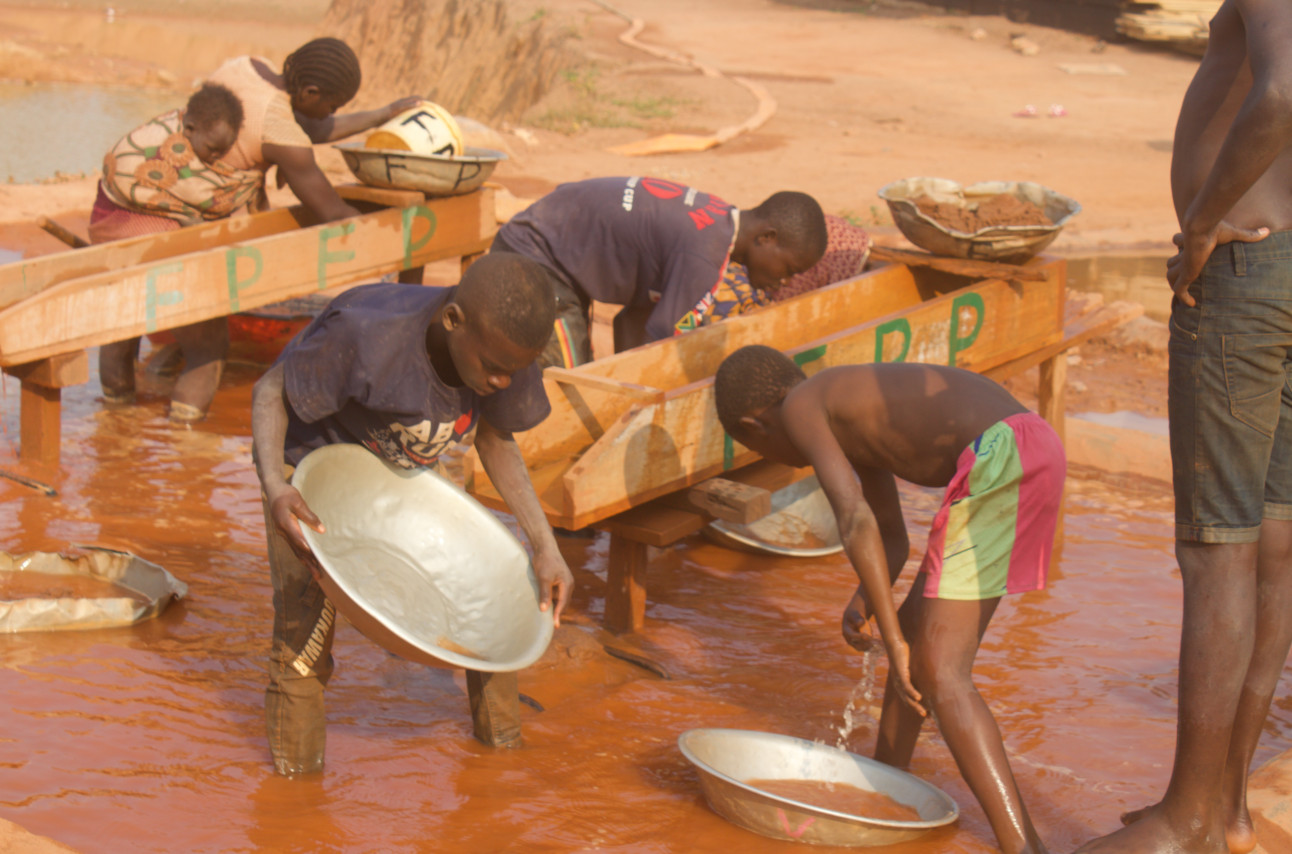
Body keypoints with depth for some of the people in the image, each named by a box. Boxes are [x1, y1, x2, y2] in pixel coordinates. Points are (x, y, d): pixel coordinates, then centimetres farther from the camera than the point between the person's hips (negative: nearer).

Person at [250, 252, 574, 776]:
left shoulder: (506, 356, -24)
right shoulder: (363, 334, -40)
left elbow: (495, 440, -3)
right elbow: (271, 391, -25)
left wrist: (546, 548, -8)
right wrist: (274, 487, -44)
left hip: (405, 477, 5)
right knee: (304, 630, -12)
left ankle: (503, 746, 21)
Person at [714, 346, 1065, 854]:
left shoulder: (800, 407, 2)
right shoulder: (854, 414, 30)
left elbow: (855, 520, -12)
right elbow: (892, 539, 34)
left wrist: (893, 639, -10)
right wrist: (862, 603, 15)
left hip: (997, 461, -10)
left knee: (939, 676, -10)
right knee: (917, 627, 25)